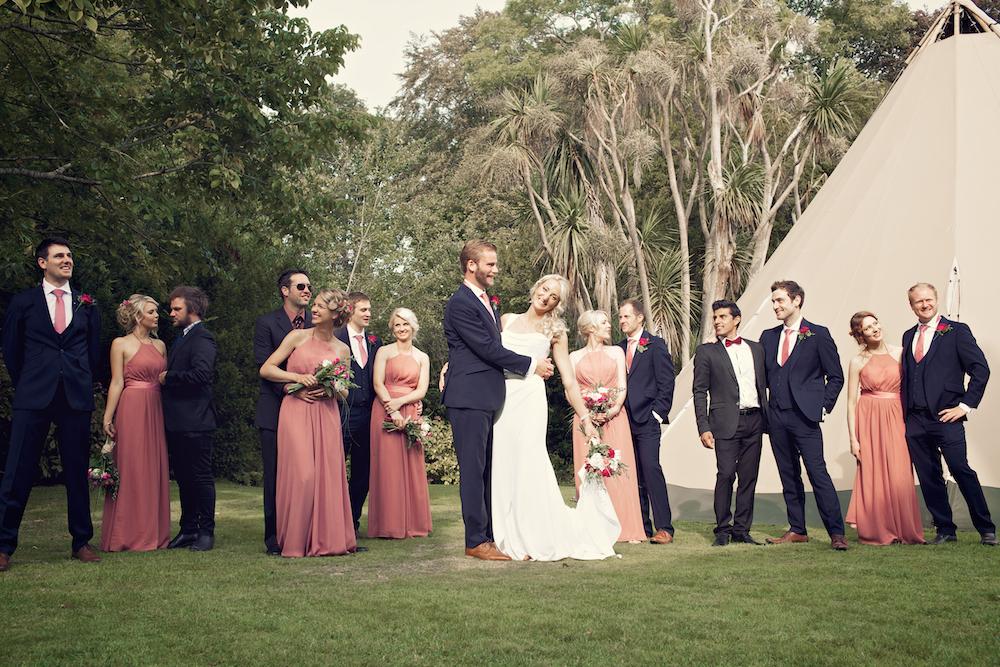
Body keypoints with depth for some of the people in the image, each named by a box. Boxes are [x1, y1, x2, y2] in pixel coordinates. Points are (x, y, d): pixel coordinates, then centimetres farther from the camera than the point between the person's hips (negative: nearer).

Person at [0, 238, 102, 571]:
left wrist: (80, 383, 13)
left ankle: (82, 541, 15)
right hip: (34, 398, -2)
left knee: (77, 472, 7)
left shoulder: (87, 304, 11)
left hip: (76, 397, 2)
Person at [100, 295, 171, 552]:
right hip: (132, 411, -5)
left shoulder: (160, 345, 15)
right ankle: (129, 535, 4)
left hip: (156, 412, 5)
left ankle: (154, 533, 13)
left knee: (155, 471, 6)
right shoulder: (121, 344, 0)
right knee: (131, 471, -3)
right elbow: (117, 383, -5)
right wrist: (107, 418, -9)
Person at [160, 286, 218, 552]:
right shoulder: (180, 339, 20)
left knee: (201, 477, -1)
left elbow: (201, 373, -24)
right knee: (183, 478, 13)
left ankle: (206, 532, 7)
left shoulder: (202, 338, -11)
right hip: (176, 421, 9)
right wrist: (165, 378, 2)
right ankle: (188, 529, 21)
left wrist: (168, 377, -14)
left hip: (194, 421, -9)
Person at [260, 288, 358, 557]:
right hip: (296, 412, -3)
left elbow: (345, 393, 18)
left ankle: (328, 539, 10)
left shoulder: (343, 350, 10)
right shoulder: (297, 337, 2)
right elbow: (265, 369, 0)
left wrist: (334, 388, -5)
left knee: (328, 475, 0)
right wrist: (297, 377, -11)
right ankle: (296, 542, 2)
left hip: (326, 416, 3)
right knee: (301, 475, -9)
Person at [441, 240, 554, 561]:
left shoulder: (487, 302, 19)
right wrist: (531, 364, -7)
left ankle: (490, 534, 17)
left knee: (487, 470, 12)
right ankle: (476, 541, 1)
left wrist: (534, 364, 9)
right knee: (473, 470, -4)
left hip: (487, 399, 9)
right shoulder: (460, 304, -13)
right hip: (469, 398, -9)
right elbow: (489, 349, -16)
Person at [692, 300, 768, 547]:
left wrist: (766, 419, 10)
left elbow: (762, 385, 17)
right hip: (726, 423, -4)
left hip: (754, 421, 4)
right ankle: (723, 530, 1)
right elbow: (699, 392, 1)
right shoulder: (706, 351, 4)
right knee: (725, 475, -9)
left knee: (749, 477, 5)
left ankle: (741, 529, 13)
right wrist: (704, 428, -8)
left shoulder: (756, 348, 15)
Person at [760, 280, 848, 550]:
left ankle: (837, 533, -7)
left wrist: (823, 406, -5)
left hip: (804, 417, -5)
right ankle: (797, 530, 17)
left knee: (818, 473, -10)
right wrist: (764, 411, 7)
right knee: (789, 476, 10)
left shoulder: (818, 335, -1)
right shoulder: (768, 337, 13)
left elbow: (836, 376, 1)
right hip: (776, 417, 5)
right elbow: (762, 374, 17)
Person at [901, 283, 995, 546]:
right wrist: (905, 412, 10)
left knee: (961, 470, -8)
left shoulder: (957, 331, -1)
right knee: (929, 477, 7)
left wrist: (965, 405, -9)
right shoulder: (908, 336, 15)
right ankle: (945, 530, 16)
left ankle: (986, 529, 4)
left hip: (946, 416, -5)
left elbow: (981, 369, -5)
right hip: (915, 420, 5)